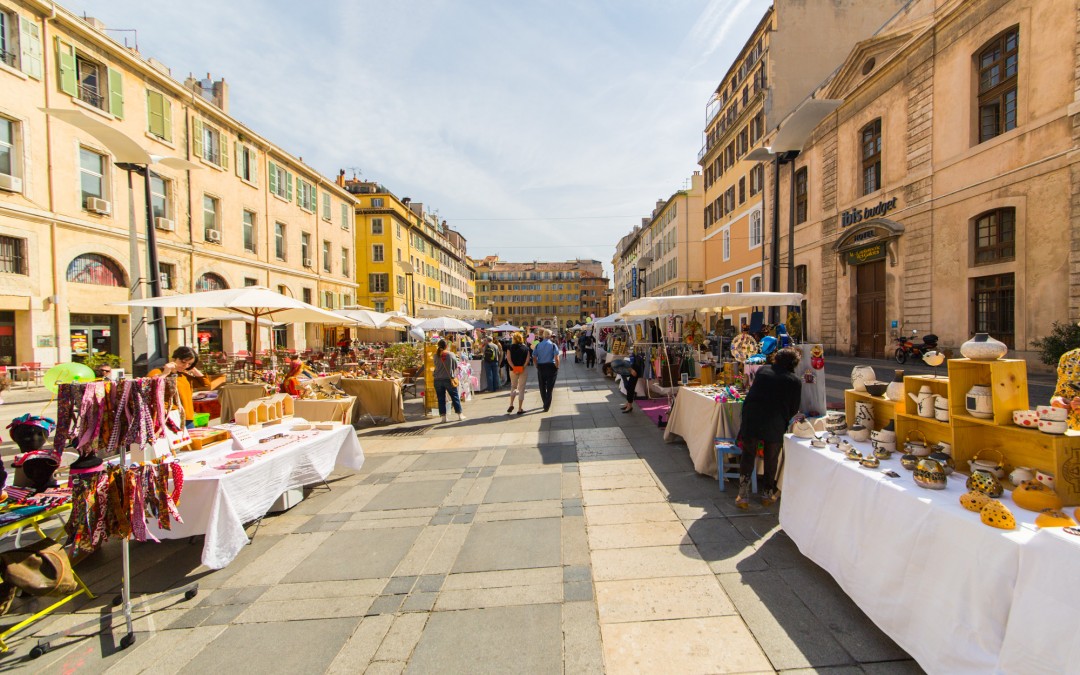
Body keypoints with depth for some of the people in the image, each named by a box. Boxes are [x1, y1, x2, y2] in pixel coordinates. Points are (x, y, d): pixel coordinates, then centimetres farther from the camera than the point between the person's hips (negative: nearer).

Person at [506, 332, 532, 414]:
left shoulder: (510, 347, 2)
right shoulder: (525, 348, 3)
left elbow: (508, 358, -11)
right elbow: (528, 358, -9)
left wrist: (513, 367, -14)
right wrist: (523, 366, -12)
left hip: (513, 370, 1)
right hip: (523, 370, -1)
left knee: (513, 386, 20)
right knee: (521, 389, 5)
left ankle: (511, 405, 8)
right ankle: (520, 409, 6)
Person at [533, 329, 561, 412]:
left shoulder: (538, 345, 1)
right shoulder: (553, 345, -9)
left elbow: (534, 357, 0)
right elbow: (556, 359, -14)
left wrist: (537, 366, 9)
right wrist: (557, 367, -2)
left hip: (540, 368, 3)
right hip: (551, 367, -3)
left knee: (542, 387, 17)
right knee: (549, 388, 6)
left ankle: (545, 404, 30)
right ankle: (547, 406, 6)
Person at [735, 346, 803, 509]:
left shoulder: (762, 370, 6)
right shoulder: (795, 381, 1)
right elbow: (794, 410, 5)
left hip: (751, 421, 1)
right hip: (775, 426, -1)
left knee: (747, 457, 11)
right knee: (771, 460, 17)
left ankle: (743, 495, 12)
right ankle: (767, 494, 29)